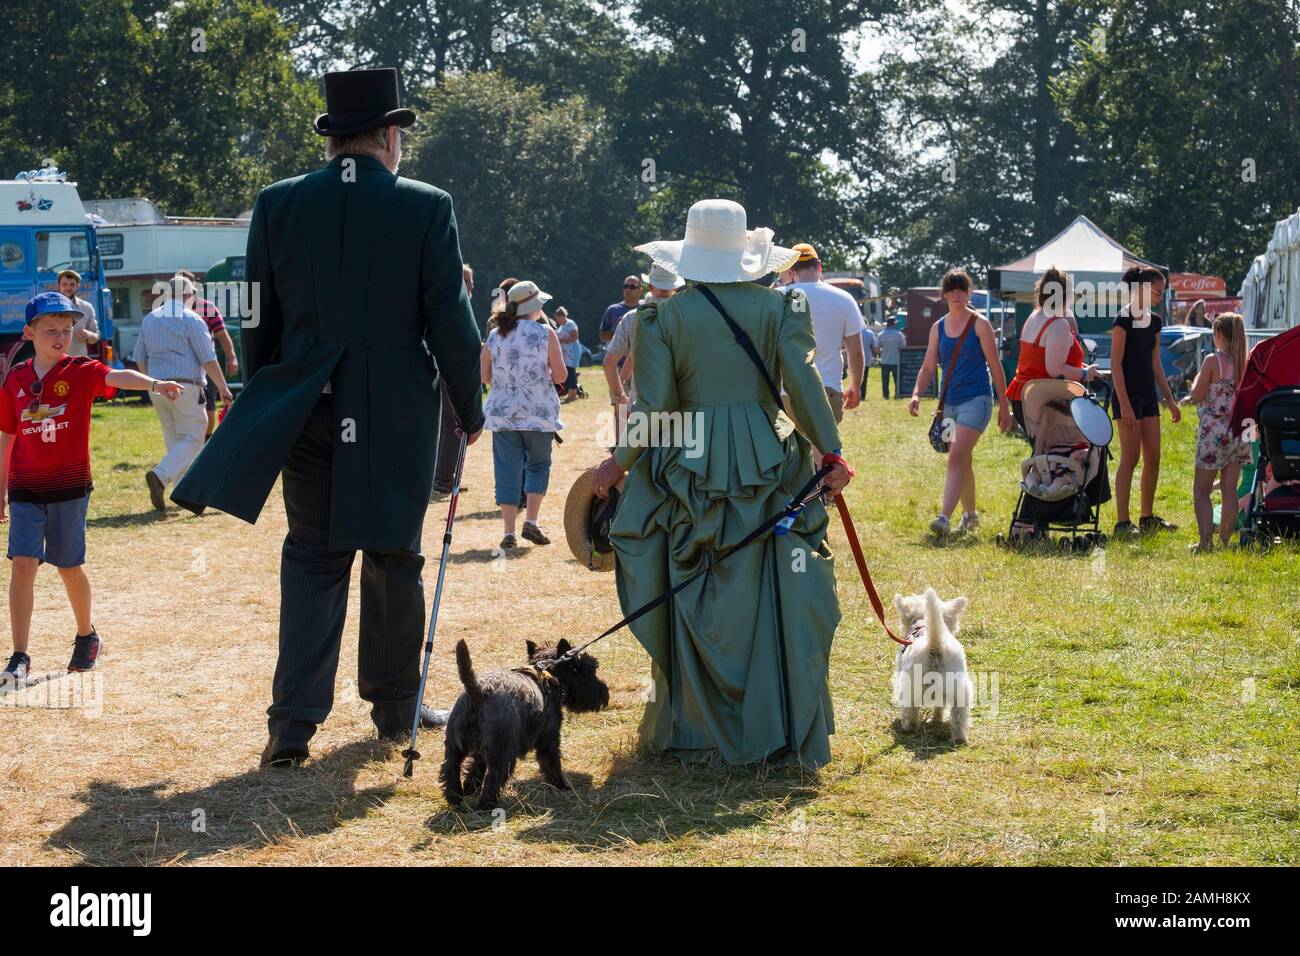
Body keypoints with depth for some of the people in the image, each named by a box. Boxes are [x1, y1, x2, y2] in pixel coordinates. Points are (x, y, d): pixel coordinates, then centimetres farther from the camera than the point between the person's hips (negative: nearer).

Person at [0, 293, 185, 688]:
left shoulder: (81, 371, -5)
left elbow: (117, 377, -26)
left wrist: (154, 384, -46)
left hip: (69, 487, -2)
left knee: (69, 566, 9)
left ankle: (87, 635, 34)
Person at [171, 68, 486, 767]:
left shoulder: (277, 205, 0)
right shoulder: (427, 208, -7)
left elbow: (258, 321, 5)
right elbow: (450, 320, -6)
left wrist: (261, 411, 16)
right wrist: (470, 410, 7)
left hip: (309, 416, 2)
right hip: (399, 416, -2)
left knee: (312, 559, 6)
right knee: (395, 560, 12)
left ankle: (294, 724, -3)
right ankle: (396, 707, 24)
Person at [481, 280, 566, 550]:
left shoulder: (494, 336, 3)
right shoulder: (545, 334, -7)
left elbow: (484, 376, 6)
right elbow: (560, 376, -8)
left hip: (502, 414, 2)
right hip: (539, 413, -2)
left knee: (507, 470, 4)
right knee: (538, 464, 16)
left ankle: (509, 532, 0)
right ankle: (531, 521, 5)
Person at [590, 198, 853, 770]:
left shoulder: (662, 317, -2)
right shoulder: (779, 306, 0)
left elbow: (653, 409, -5)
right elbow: (804, 381, -8)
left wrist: (618, 463, 6)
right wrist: (830, 451, -3)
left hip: (691, 466, 0)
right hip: (767, 463, 1)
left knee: (692, 601, 9)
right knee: (770, 601, 4)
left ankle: (693, 728, 13)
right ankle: (780, 733, 4)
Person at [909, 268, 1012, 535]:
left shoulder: (980, 324, -3)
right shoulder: (938, 328, 10)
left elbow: (995, 366, -2)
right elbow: (929, 367, 9)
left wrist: (1004, 406, -3)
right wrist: (917, 394, -10)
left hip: (976, 400, -6)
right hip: (949, 402, 6)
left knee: (956, 458, -19)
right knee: (962, 461, 14)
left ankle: (944, 516, -27)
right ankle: (970, 514, 29)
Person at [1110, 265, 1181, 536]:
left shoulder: (1154, 321, 12)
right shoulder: (1124, 319, -12)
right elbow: (1116, 363, -15)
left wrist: (1170, 399, 15)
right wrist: (1124, 403, -20)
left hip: (1148, 396, 8)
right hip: (1127, 395, -8)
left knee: (1153, 458, 8)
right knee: (1130, 458, -7)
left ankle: (1147, 517, 18)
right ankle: (1122, 522, -3)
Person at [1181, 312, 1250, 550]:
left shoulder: (1213, 361, -12)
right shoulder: (1246, 362, 4)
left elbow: (1197, 395, -11)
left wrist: (1198, 376, 9)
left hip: (1214, 430, -5)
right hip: (1239, 430, 5)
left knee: (1201, 489, 2)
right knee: (1229, 489, 9)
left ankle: (1206, 538, -9)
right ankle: (1225, 538, 11)